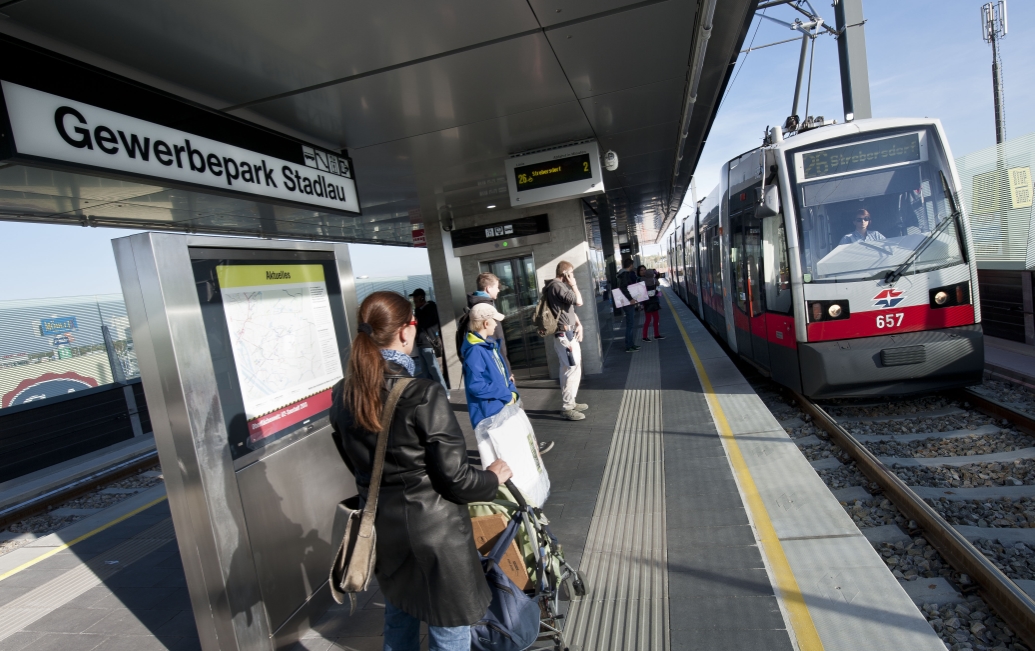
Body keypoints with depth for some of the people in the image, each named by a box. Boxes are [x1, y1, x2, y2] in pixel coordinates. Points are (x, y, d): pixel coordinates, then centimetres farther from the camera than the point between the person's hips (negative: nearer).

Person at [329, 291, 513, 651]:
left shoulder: (342, 395, -5)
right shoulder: (423, 395, -25)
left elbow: (356, 462, 9)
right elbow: (455, 479, -19)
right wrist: (492, 477, 0)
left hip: (381, 527, 7)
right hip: (433, 528, -6)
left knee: (399, 617, 28)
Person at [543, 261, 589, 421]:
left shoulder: (560, 286, 17)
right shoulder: (556, 285, -16)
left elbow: (571, 308, 21)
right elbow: (579, 302, -21)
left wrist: (579, 324, 7)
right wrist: (573, 285, -7)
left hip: (569, 334, 11)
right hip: (565, 335, -11)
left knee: (570, 370, 16)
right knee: (572, 371, -8)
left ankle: (570, 402, 26)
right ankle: (566, 408, -2)